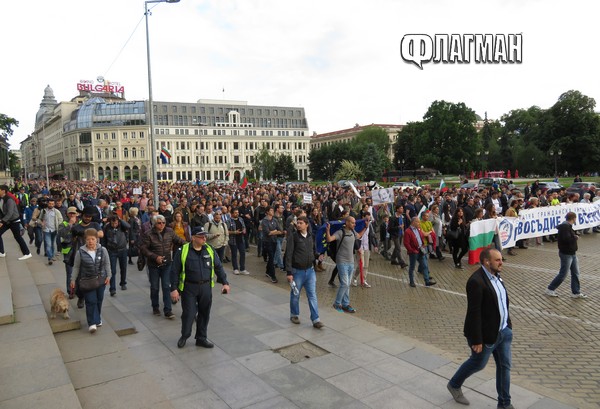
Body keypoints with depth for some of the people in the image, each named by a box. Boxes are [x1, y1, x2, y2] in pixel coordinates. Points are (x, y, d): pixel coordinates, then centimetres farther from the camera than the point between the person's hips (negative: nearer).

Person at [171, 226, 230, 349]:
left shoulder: (210, 250, 2)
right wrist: (174, 289, -8)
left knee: (204, 313, 10)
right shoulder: (183, 251, -8)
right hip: (189, 288, -3)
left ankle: (202, 338, 27)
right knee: (188, 313, 0)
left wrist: (225, 282, 4)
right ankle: (184, 336, 27)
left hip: (206, 287, 4)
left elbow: (218, 267, 9)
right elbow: (175, 271, -5)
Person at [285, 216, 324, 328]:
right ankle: (294, 315, 32)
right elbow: (289, 254, -12)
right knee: (295, 295, 12)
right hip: (297, 271, -3)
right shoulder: (293, 236, -11)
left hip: (310, 270, 3)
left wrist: (318, 256, -6)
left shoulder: (311, 236, 3)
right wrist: (289, 272, -16)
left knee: (312, 295, 3)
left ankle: (316, 320, 8)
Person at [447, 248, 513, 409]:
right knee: (478, 364, 12)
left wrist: (508, 325, 16)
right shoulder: (476, 281, -27)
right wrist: (477, 340, -22)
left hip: (503, 331, 8)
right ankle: (454, 385, 37)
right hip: (487, 334, -8)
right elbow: (474, 313, -25)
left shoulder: (495, 275, 2)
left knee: (504, 365, 14)